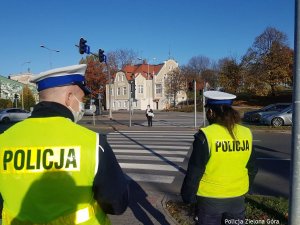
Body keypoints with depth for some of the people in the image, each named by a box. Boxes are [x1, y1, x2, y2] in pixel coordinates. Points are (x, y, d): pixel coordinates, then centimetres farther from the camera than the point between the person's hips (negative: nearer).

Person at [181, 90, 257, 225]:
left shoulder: (205, 135, -20)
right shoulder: (246, 134, -4)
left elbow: (194, 172, -16)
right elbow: (252, 169, 7)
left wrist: (188, 196, -2)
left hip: (209, 198, -4)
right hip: (237, 197, 4)